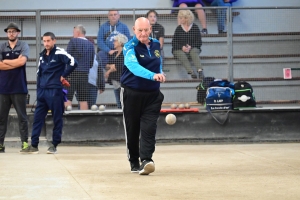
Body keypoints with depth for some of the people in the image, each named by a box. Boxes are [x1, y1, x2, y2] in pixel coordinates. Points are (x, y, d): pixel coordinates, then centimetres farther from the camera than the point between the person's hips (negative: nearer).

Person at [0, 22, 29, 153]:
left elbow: (22, 61, -14)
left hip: (19, 87, -2)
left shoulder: (23, 46, 2)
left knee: (22, 117, 2)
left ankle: (25, 142, 4)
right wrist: (16, 63, -9)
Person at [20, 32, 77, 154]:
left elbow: (73, 63, -20)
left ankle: (54, 145, 8)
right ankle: (34, 146, 5)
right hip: (42, 91, 7)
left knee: (57, 118, 2)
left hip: (55, 91, -7)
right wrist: (38, 91, 12)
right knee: (37, 118, 4)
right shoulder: (42, 55, 14)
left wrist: (63, 75, -12)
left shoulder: (59, 53, -8)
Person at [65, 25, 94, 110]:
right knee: (83, 100, 6)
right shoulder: (90, 45, 11)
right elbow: (91, 63, 12)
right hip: (85, 75, 5)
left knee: (67, 99, -4)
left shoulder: (73, 41, -5)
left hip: (72, 74, -5)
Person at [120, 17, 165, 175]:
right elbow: (133, 66, -35)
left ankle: (146, 160, -19)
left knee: (149, 128, -11)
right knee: (132, 129, 6)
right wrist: (153, 75, -48)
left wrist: (160, 74, 9)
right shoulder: (130, 47, -14)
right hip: (132, 94, -3)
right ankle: (134, 162, 20)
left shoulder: (156, 45, 5)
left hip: (152, 94, 3)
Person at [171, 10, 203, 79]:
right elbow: (174, 43, 2)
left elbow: (199, 42, 0)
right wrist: (182, 47, -17)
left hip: (193, 48, 0)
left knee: (194, 52, -35)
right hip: (179, 50, 0)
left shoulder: (195, 27, 4)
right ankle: (191, 72, -56)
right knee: (182, 55, -35)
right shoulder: (178, 28, 7)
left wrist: (191, 47, -17)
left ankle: (200, 70, -55)